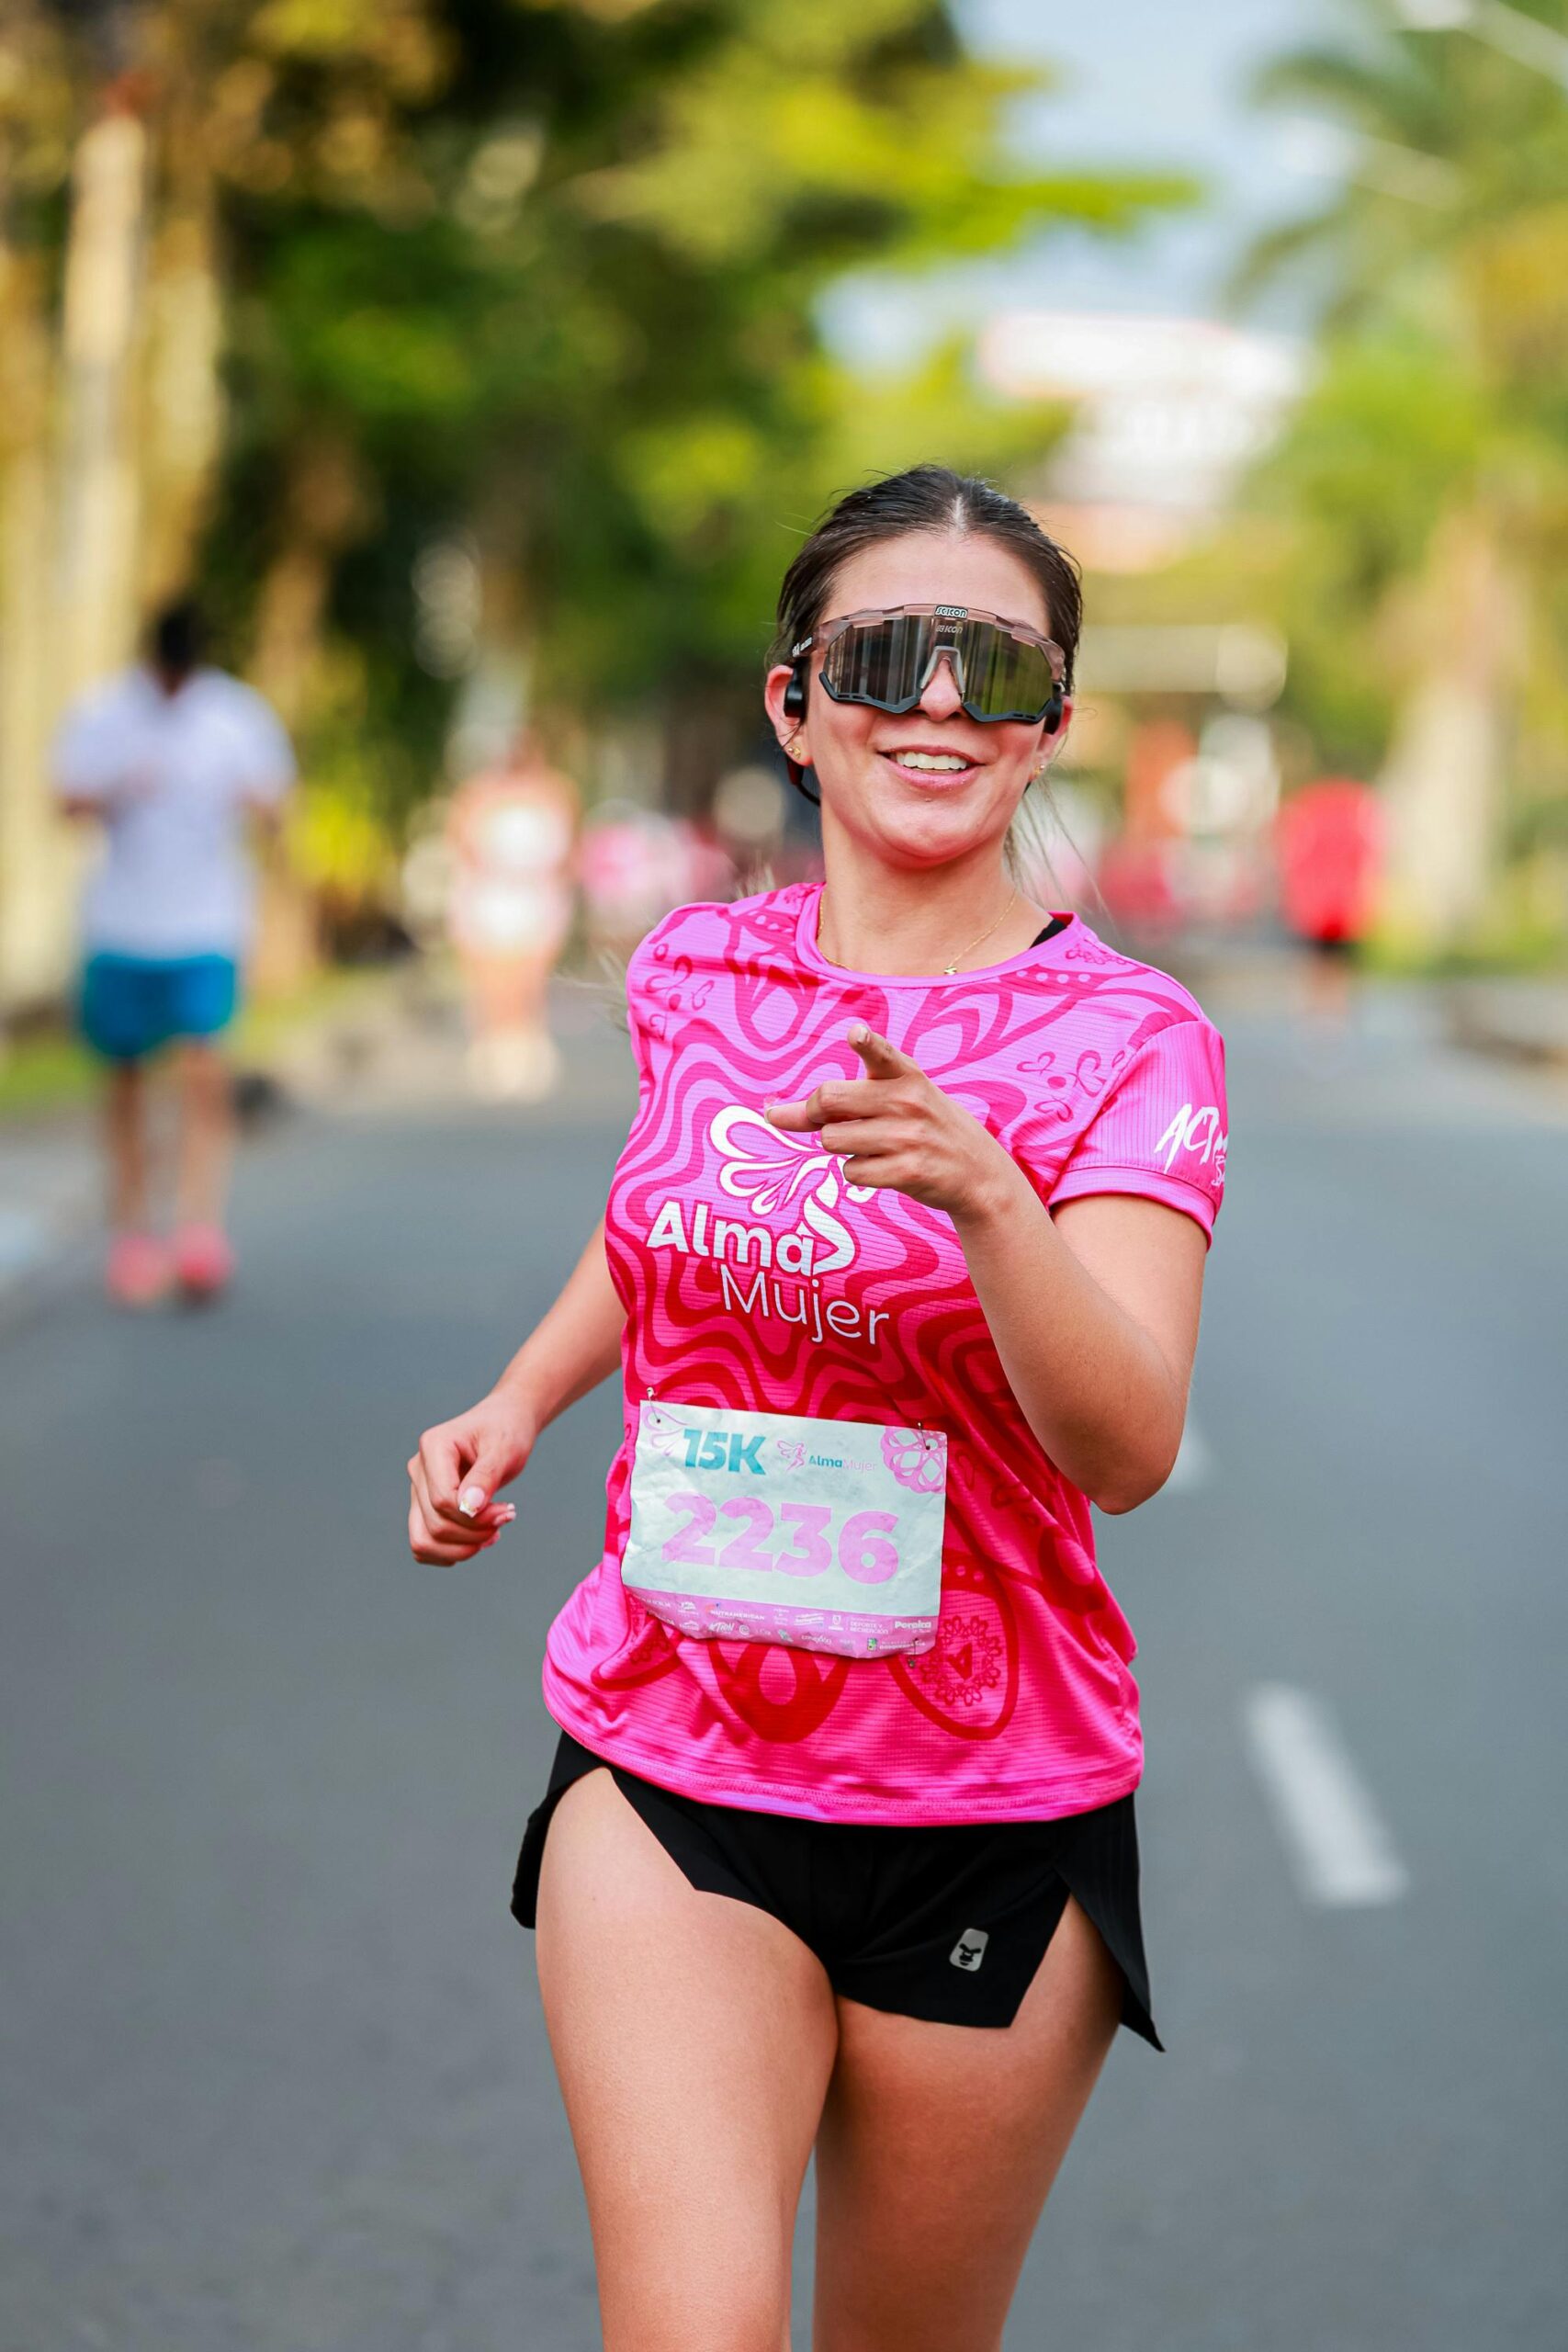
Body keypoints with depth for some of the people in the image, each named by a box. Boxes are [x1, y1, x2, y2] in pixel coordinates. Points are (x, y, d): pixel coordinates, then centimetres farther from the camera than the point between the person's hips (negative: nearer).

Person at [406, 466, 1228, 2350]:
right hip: (667, 1765, 2)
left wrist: (984, 1197, -40)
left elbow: (1127, 1449, -24)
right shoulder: (694, 974, 2)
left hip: (994, 1810, -1)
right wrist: (517, 1403, 10)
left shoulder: (1126, 1039, -9)